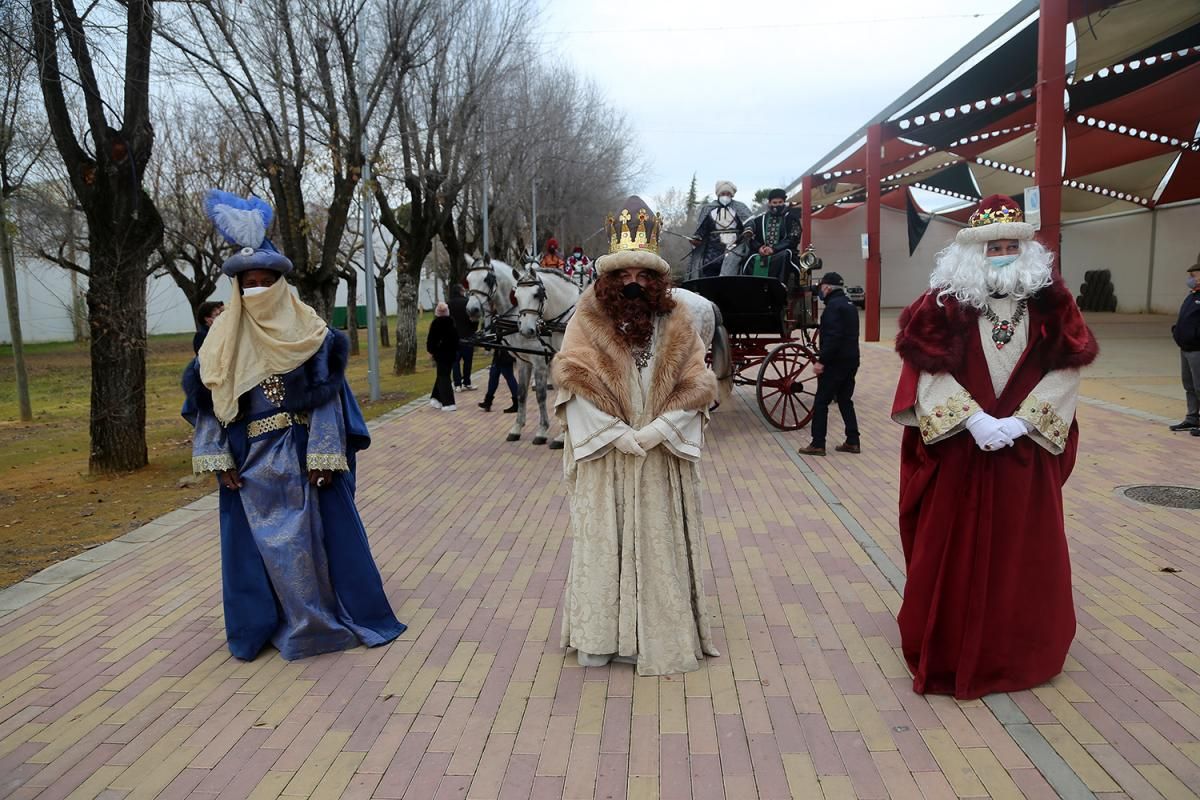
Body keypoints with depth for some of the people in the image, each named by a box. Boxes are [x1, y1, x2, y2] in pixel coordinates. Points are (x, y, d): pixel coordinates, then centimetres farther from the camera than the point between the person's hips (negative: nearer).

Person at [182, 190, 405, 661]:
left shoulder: (307, 331, -4)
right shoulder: (224, 338, 2)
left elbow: (327, 396, -7)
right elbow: (207, 403, 4)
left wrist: (325, 455, -13)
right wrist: (220, 458, -3)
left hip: (302, 453, -2)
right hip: (252, 459, 2)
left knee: (318, 530, 4)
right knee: (258, 540, 9)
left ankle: (328, 613, 20)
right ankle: (265, 622, 24)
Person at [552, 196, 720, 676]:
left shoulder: (675, 322, 3)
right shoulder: (588, 319, -1)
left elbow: (698, 383, -2)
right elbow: (573, 381, -9)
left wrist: (660, 427, -15)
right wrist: (615, 431, -16)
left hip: (662, 456, 1)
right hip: (603, 456, -1)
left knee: (660, 540, 7)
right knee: (602, 539, 6)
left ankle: (660, 632, 22)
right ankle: (599, 635, 19)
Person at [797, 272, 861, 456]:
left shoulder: (833, 305, -15)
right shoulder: (849, 304, 16)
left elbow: (833, 337, -24)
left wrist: (822, 361, -22)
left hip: (836, 362, -9)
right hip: (851, 360, 9)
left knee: (821, 402, -2)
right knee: (845, 400, 15)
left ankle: (817, 444, 0)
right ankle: (852, 441, 16)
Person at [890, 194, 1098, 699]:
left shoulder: (1049, 299, 1)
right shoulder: (945, 301, -5)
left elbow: (1066, 368, -3)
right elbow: (928, 369, -10)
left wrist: (1021, 420, -14)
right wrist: (972, 418, -20)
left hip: (1027, 450, 2)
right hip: (958, 449, -2)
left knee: (1025, 554, 12)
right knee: (955, 553, 5)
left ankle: (1021, 651, 31)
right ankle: (952, 650, 21)